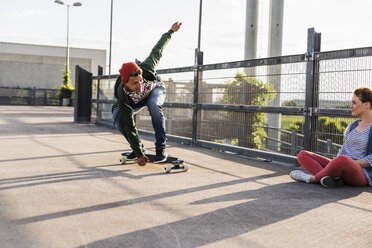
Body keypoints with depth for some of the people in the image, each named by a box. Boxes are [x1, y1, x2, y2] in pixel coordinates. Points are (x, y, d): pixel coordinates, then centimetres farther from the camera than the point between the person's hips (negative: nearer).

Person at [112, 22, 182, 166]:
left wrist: (171, 31, -3)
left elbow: (157, 51, -17)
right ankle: (139, 149, -4)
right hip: (134, 102, 1)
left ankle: (161, 148, -27)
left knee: (153, 105, -35)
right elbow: (130, 126, -37)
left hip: (155, 90, 0)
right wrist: (139, 154, -37)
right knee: (118, 117, -24)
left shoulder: (146, 69, -38)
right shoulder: (122, 95, -40)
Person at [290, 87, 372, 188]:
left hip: (362, 175, -8)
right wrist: (335, 163, 1)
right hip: (342, 170, 8)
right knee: (302, 155, -5)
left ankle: (312, 178, -17)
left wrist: (352, 164, -17)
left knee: (342, 160, -43)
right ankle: (334, 178, -28)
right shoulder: (352, 125, 21)